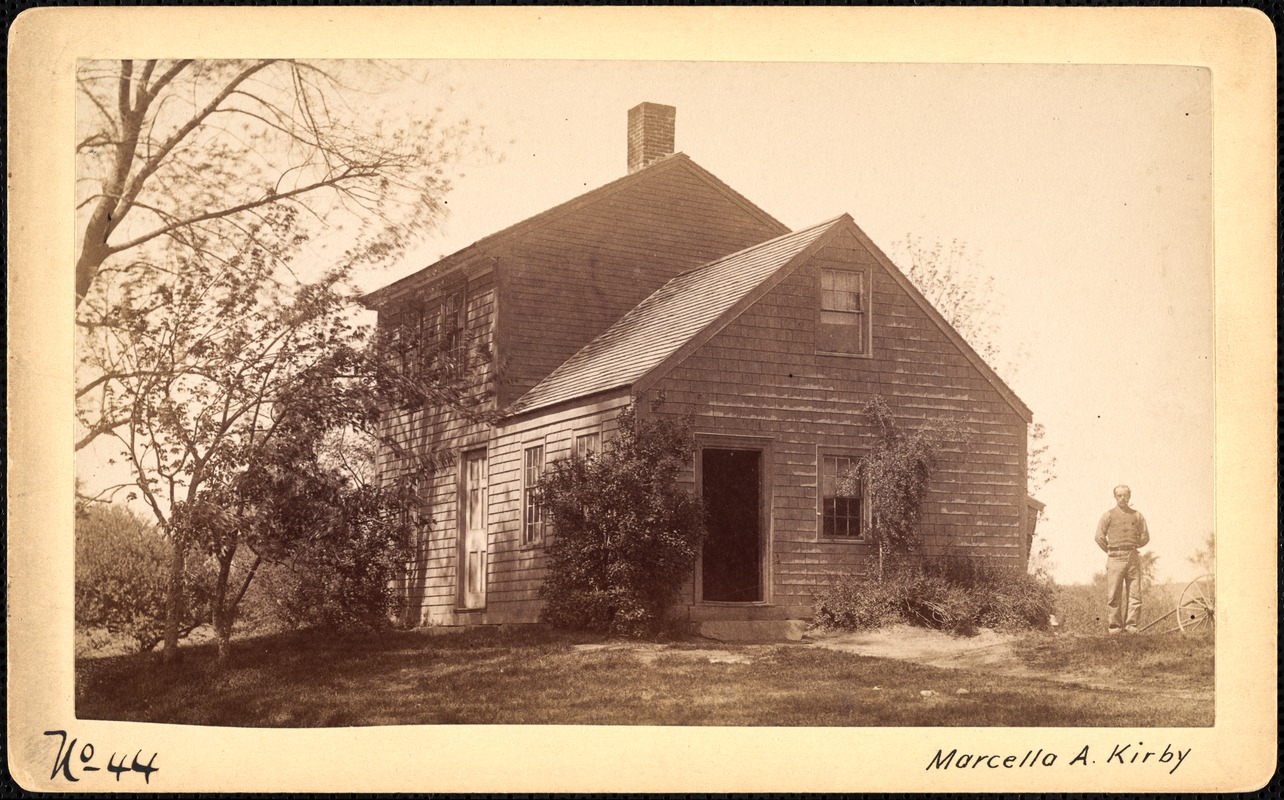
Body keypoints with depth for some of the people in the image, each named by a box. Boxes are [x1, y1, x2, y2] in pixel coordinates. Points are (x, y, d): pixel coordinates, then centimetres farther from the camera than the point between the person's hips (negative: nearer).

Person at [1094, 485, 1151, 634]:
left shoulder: (1137, 515, 14)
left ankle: (1131, 624, 1)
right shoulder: (1108, 515, 7)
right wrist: (1111, 551, 5)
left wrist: (1133, 547, 12)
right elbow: (1099, 537, 4)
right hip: (1115, 558, -2)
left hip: (1133, 558, 2)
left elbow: (1145, 537, 18)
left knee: (1134, 593, -3)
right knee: (1113, 594, -6)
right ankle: (1114, 626, -3)